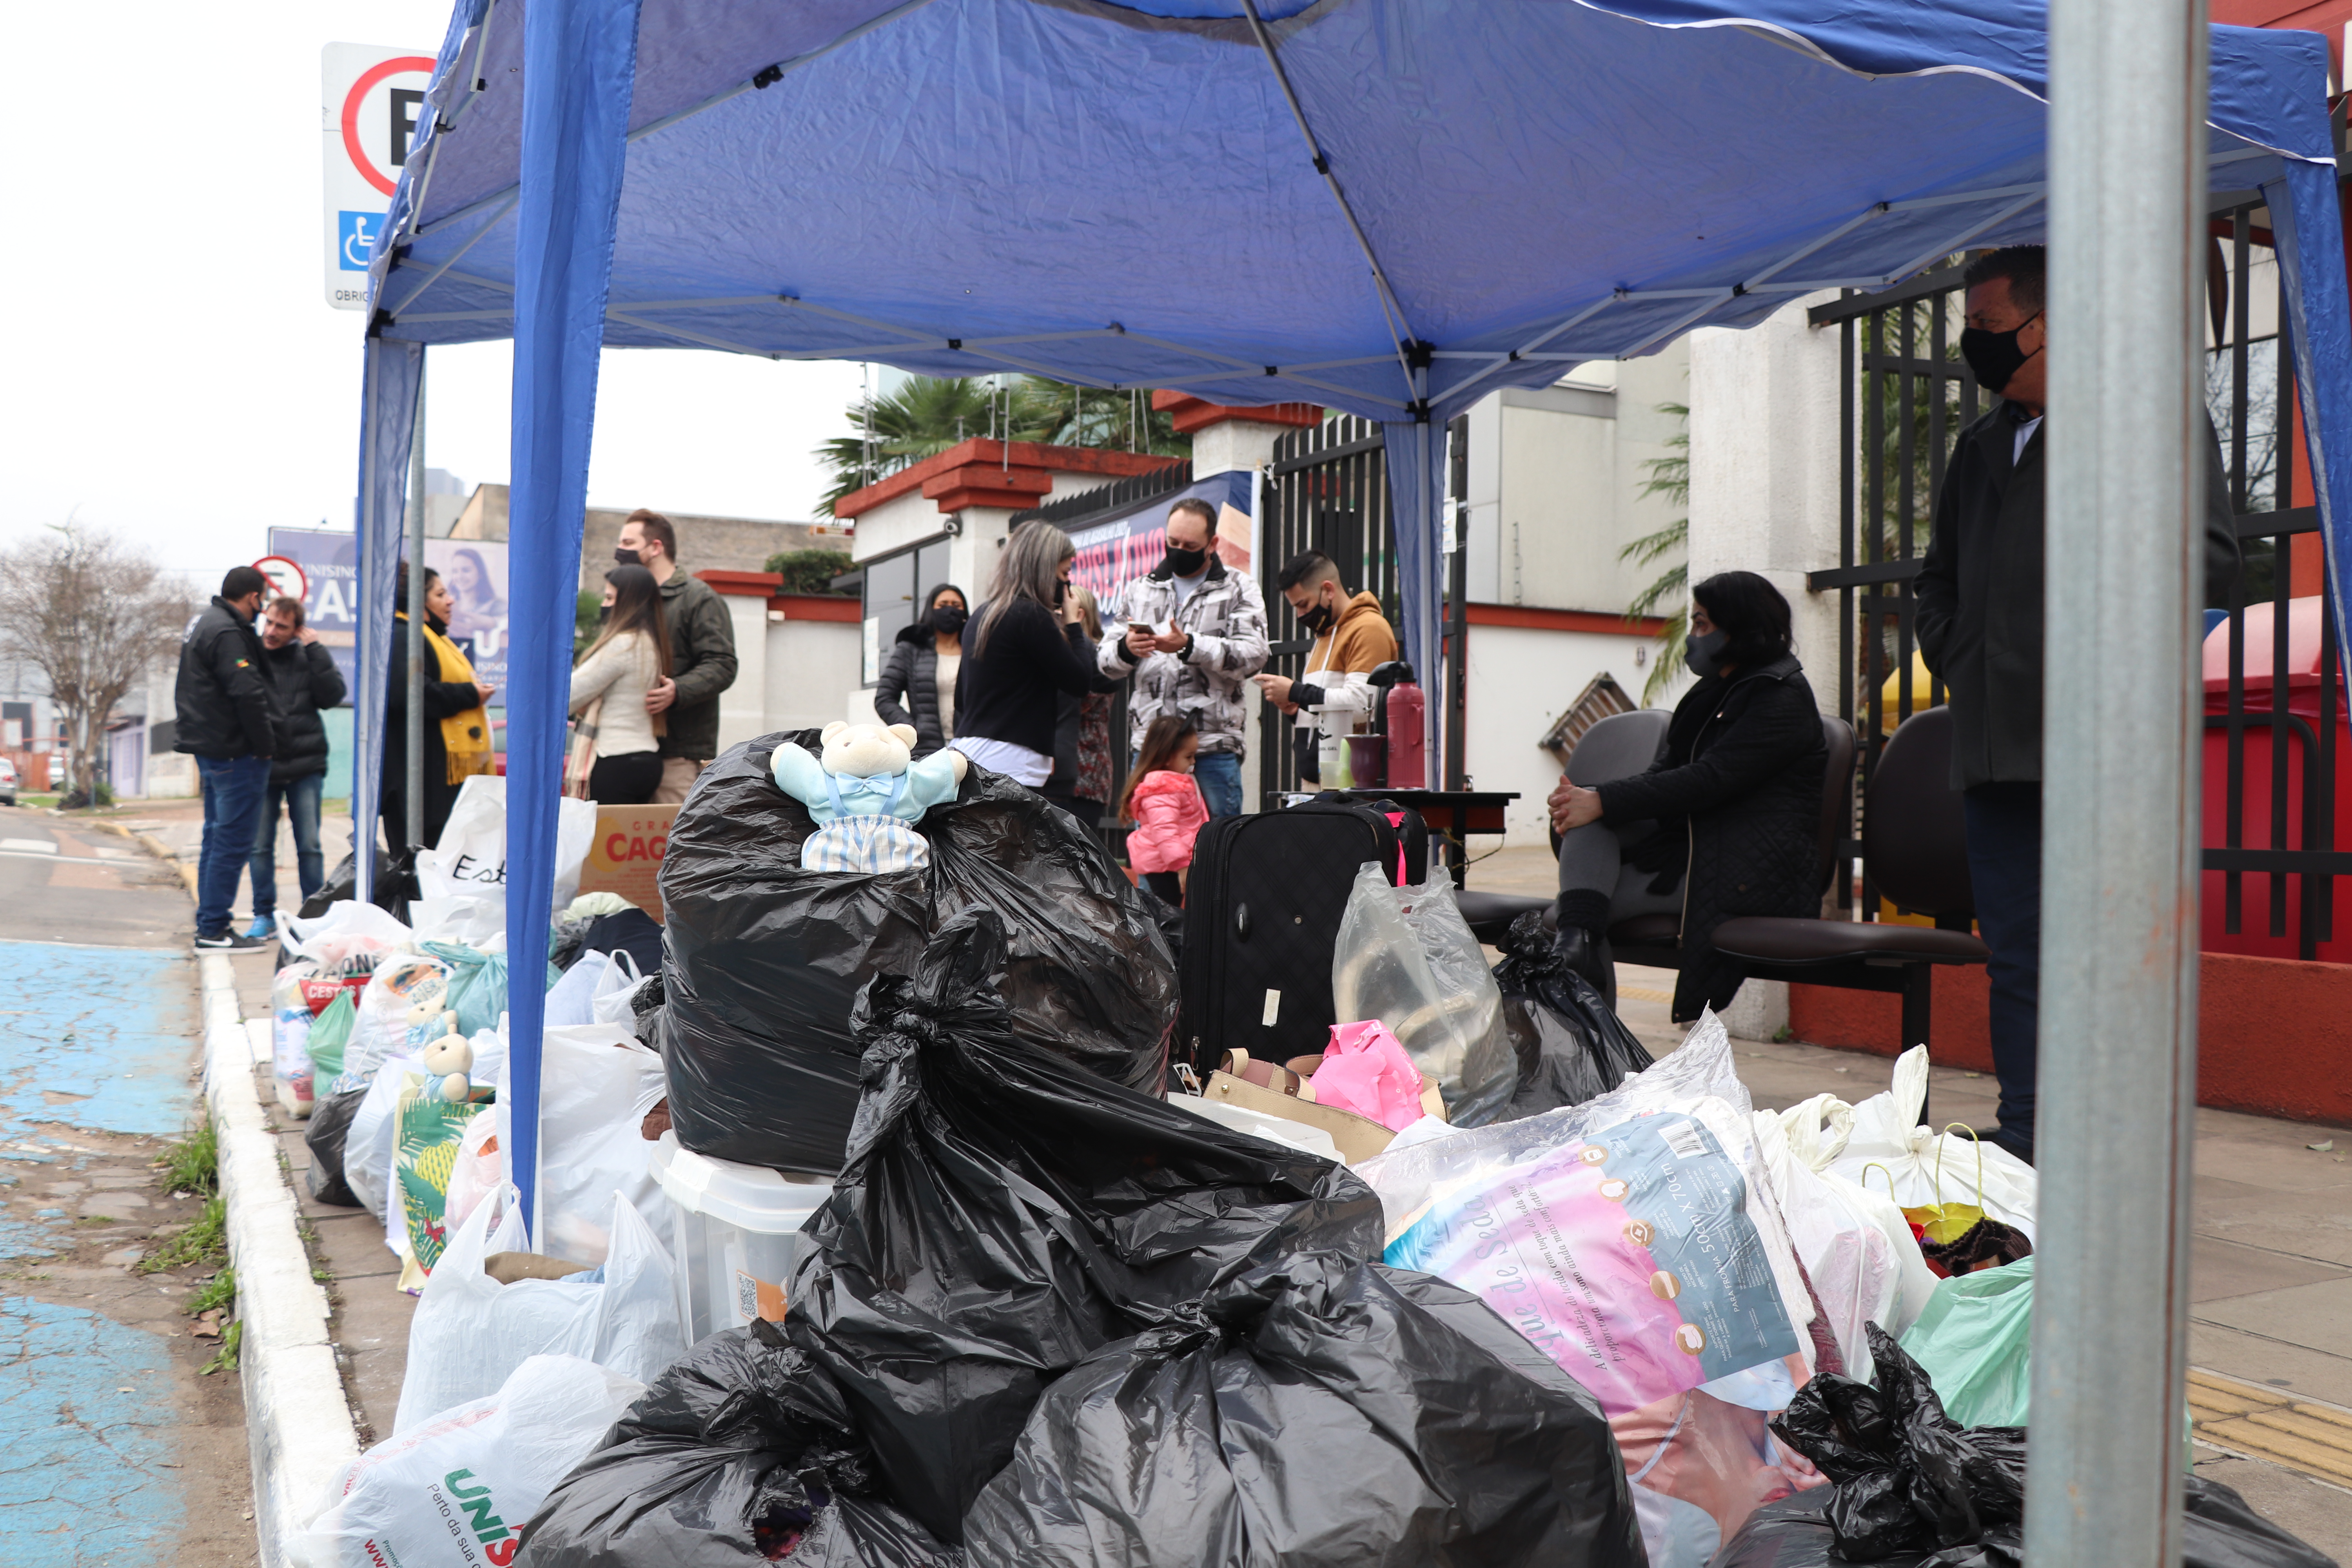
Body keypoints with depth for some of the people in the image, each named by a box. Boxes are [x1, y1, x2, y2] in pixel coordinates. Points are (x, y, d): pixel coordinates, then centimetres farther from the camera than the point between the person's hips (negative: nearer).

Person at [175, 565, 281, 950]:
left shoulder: (203, 622, 16)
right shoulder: (227, 633, -17)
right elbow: (247, 694, -22)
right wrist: (266, 746, -14)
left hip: (211, 749, 11)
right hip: (235, 753, -11)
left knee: (217, 837, 16)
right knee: (232, 842, -6)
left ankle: (209, 923, 21)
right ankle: (213, 929, -4)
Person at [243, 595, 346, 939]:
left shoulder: (310, 656, 4)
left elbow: (333, 695, -9)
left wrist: (315, 652, -11)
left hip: (306, 767, 0)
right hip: (262, 766, 1)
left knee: (309, 846, 3)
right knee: (261, 846, 6)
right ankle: (264, 915, 16)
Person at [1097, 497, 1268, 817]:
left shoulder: (1238, 590, 8)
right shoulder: (1139, 591, 17)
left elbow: (1252, 655, -8)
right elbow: (1106, 661, 12)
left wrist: (1189, 646, -19)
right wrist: (1126, 649, -11)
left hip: (1215, 744, -3)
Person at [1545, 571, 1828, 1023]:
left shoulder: (1784, 698, -11)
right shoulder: (1716, 690, 18)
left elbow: (1709, 780, -21)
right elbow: (1668, 769, 11)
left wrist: (1604, 801, -23)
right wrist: (1591, 797, -8)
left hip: (1753, 870, -8)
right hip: (1690, 838, 8)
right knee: (1588, 820, -18)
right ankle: (1576, 941, -36)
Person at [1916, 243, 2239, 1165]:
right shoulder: (1982, 447, 21)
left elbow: (2211, 562, -8)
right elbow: (1939, 576, 32)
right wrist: (1953, 656, 17)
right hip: (1999, 751, 7)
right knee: (2016, 959, 9)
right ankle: (2020, 1150, 17)